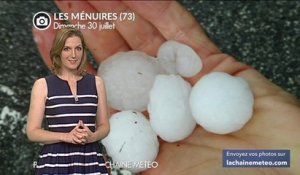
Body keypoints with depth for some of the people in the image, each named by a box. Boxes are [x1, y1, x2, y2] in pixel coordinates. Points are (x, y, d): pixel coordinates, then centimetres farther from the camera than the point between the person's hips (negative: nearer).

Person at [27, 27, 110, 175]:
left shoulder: (96, 82, 4)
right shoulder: (43, 85, -2)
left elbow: (104, 126, 8)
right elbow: (33, 132, -4)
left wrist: (92, 136, -12)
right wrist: (66, 136, -17)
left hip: (90, 159, 2)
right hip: (55, 160, -2)